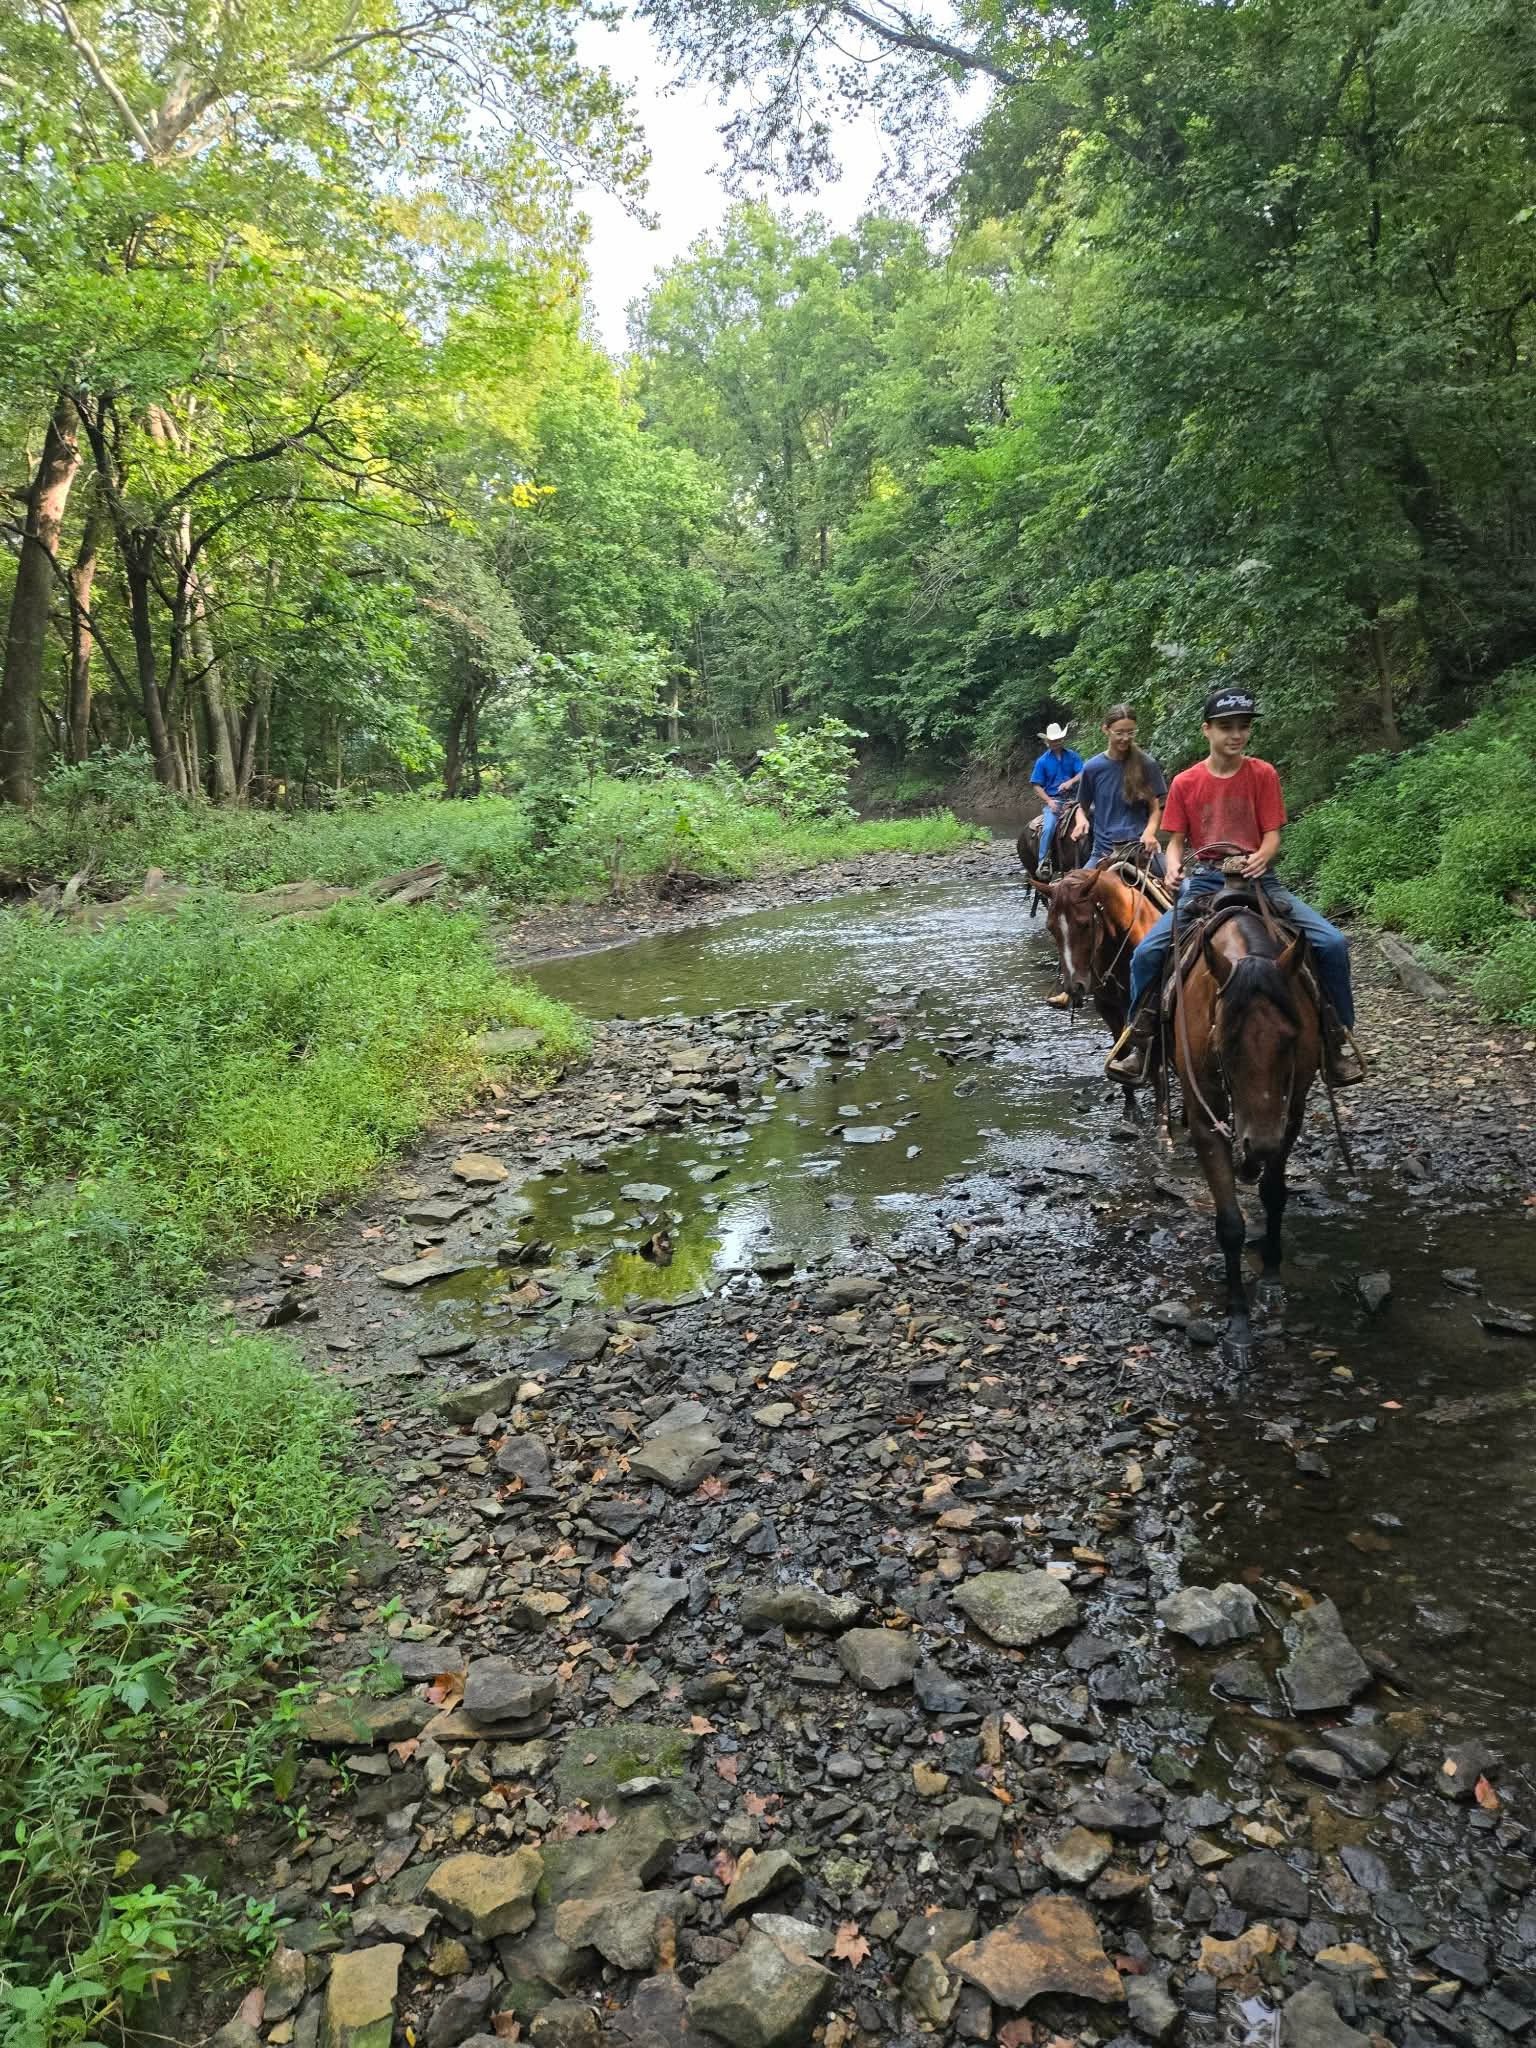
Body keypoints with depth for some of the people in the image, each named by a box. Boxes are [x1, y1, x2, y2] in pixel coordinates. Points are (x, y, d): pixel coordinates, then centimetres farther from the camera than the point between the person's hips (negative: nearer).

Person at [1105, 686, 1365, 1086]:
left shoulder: (1263, 774, 1)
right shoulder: (1185, 783, 2)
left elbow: (1272, 836, -2)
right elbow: (1176, 841, 5)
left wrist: (1261, 857, -25)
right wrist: (1174, 867, -18)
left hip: (1257, 879, 0)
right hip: (1204, 883, 0)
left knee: (1333, 943, -18)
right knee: (1147, 953, -21)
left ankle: (1338, 1037, 0)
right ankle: (1139, 1037, 0)